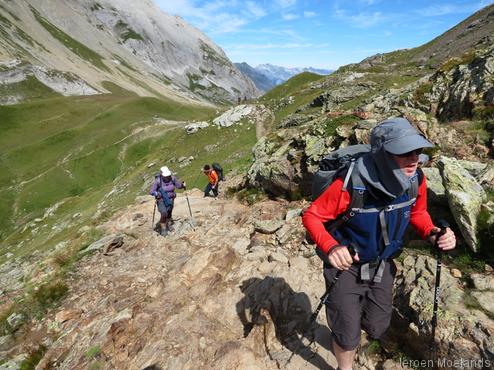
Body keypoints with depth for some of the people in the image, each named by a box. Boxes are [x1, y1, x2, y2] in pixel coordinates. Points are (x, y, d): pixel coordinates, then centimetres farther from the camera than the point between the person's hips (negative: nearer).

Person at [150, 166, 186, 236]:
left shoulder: (172, 178, -17)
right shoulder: (158, 181, -25)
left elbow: (178, 185, -2)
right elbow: (151, 191, -22)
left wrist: (183, 185, -23)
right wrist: (156, 193, -43)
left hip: (170, 199, 4)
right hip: (161, 200, -4)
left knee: (169, 213, 20)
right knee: (164, 214, -17)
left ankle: (167, 225, 48)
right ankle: (163, 228, 8)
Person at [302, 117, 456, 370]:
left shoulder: (415, 180, -16)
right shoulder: (350, 185, -34)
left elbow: (418, 212, 5)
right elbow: (311, 216, -24)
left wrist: (432, 233, -16)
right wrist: (331, 247, -41)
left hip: (382, 264, 6)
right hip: (345, 264, -5)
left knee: (377, 327, 21)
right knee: (348, 335, 8)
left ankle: (342, 333, 57)